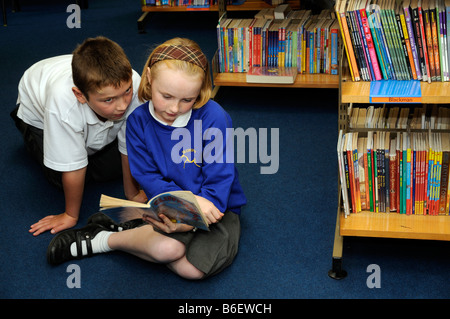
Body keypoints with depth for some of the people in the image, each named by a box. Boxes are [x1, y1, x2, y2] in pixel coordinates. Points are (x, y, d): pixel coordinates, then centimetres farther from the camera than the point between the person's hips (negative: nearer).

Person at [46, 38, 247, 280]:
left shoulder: (213, 117, -16)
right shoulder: (139, 121, -7)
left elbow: (220, 179, -15)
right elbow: (148, 177, -8)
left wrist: (190, 221, -30)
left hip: (219, 207, 0)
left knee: (192, 269, -28)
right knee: (167, 248, -35)